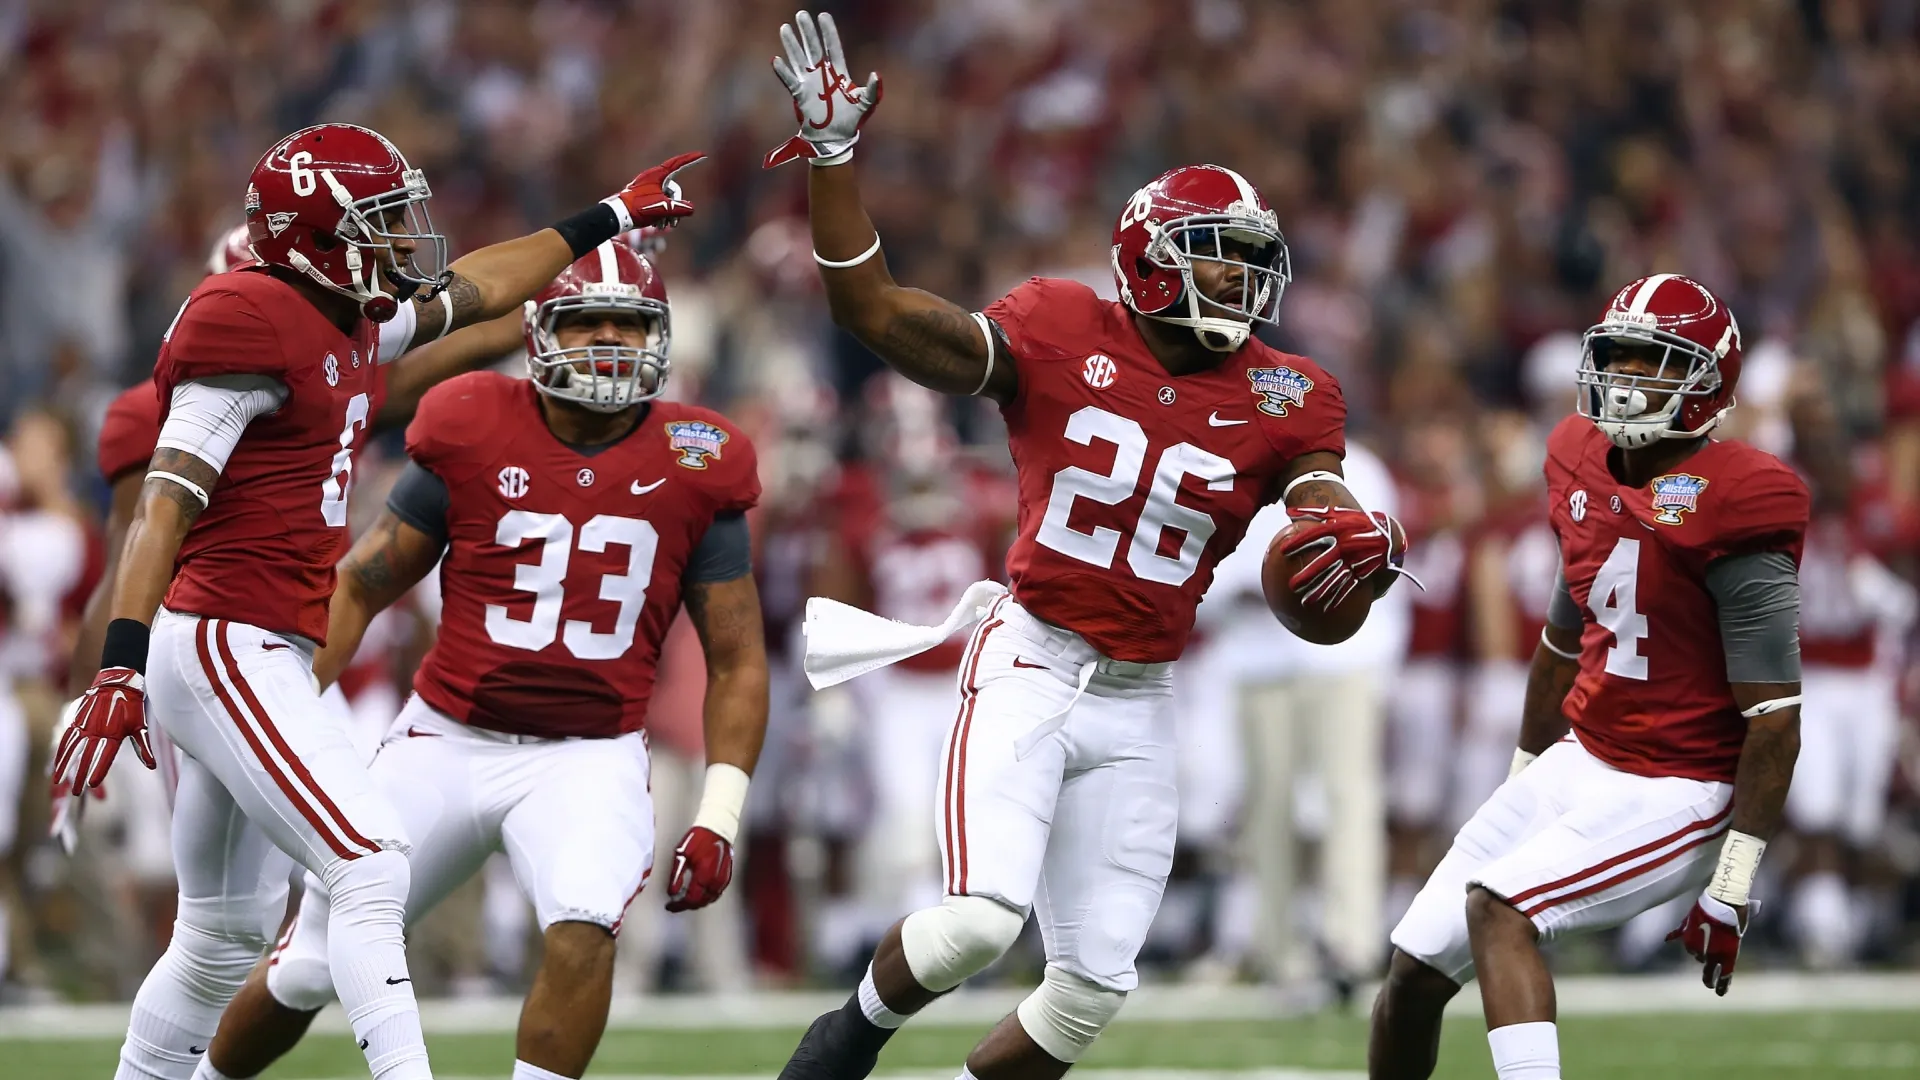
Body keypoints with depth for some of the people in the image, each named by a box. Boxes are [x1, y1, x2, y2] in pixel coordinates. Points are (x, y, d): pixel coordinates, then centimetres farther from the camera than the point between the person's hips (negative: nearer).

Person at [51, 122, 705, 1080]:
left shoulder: (352, 321, 14)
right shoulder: (251, 321, -14)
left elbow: (474, 291, 34)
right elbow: (166, 501, -20)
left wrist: (609, 219, 42)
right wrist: (121, 665, -28)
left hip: (263, 656, 10)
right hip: (223, 646, -10)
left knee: (228, 930, 16)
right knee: (370, 867, -18)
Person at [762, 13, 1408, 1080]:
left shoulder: (1279, 400, 2)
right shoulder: (1063, 337, -6)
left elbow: (1330, 504, -8)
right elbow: (878, 312, -10)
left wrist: (1368, 542, -33)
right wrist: (833, 155, -17)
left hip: (1137, 710, 4)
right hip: (1030, 669, -4)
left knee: (1095, 987, 3)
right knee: (983, 919, -23)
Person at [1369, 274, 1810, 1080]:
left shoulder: (1727, 513, -19)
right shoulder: (1587, 472, 5)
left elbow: (1774, 718, -18)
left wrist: (1731, 889, -20)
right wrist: (1522, 785, 27)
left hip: (1671, 795, -8)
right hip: (1577, 764, 8)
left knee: (1497, 907, -28)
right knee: (1414, 970, 5)